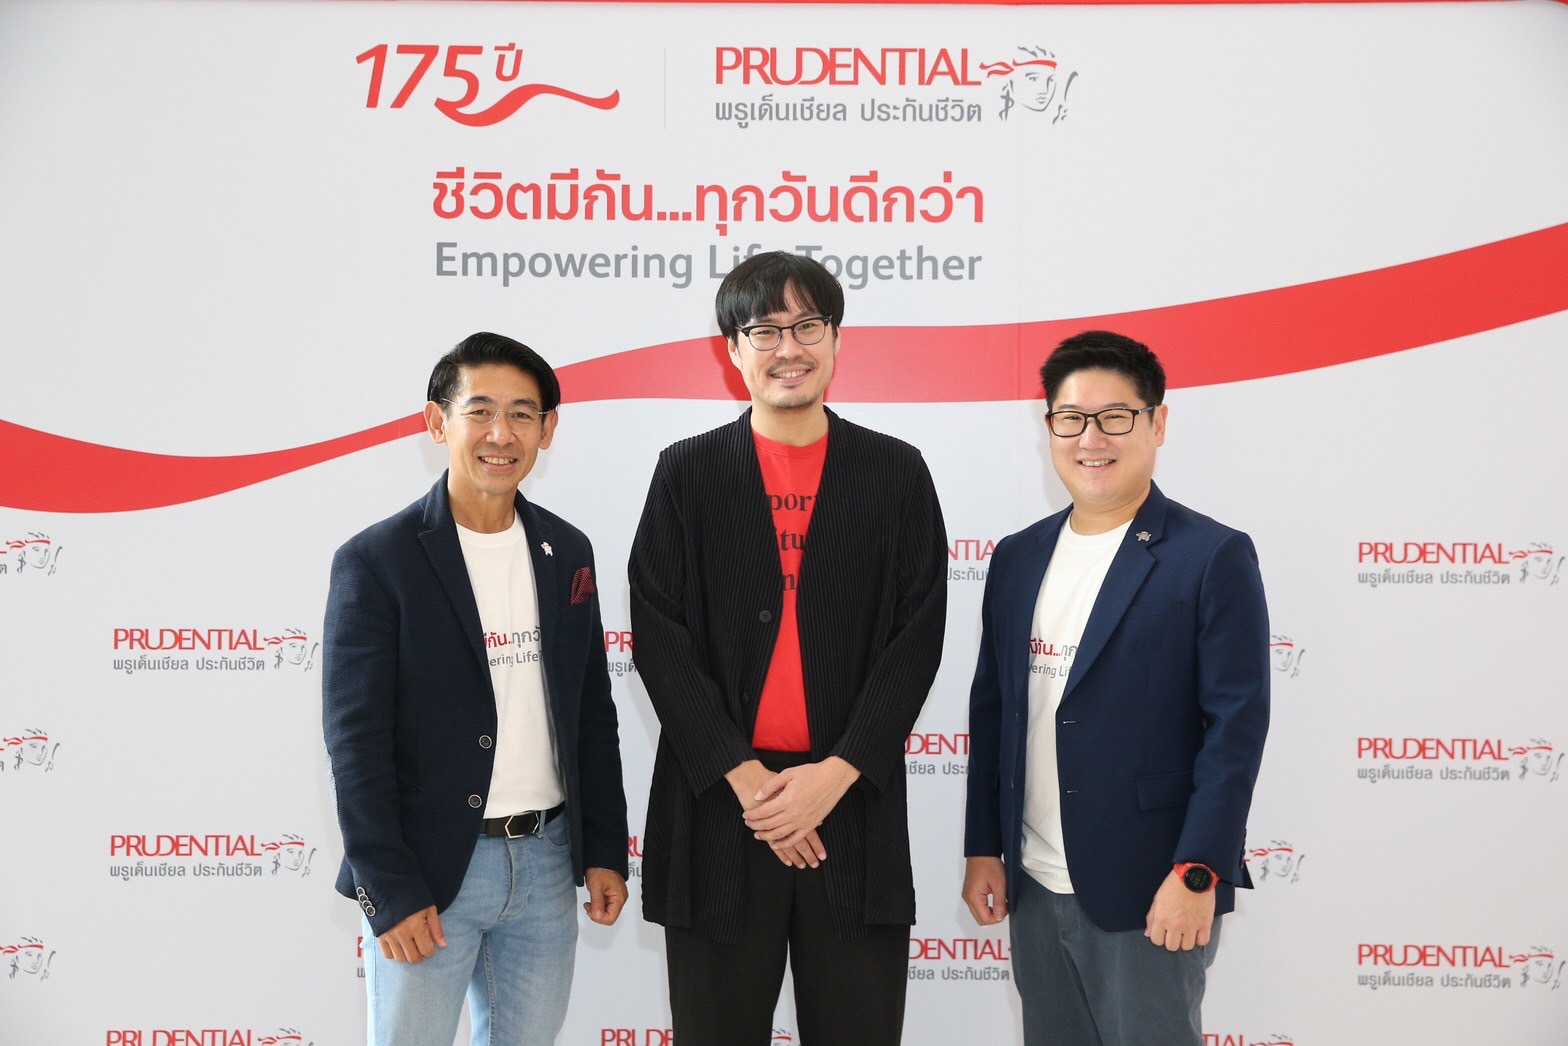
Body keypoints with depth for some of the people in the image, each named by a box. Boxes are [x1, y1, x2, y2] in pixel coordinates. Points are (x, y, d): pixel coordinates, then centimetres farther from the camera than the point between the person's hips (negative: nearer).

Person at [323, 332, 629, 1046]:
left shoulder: (566, 552, 7)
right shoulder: (378, 560, -9)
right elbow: (355, 741, -10)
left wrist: (605, 851, 8)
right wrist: (389, 892, -13)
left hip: (546, 861, 5)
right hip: (426, 876, -4)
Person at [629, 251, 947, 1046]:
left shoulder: (896, 472, 5)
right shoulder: (688, 472, 4)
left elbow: (917, 640, 0)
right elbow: (659, 640, -2)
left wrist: (835, 772, -11)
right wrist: (744, 777, -11)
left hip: (854, 805, 0)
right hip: (718, 802, 0)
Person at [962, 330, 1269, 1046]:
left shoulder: (1213, 557, -8)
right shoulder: (1018, 558, 9)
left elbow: (1237, 724, -11)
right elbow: (991, 709, 12)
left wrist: (1196, 873, -15)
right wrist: (983, 848, 10)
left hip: (1150, 893, -5)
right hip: (1034, 887, 5)